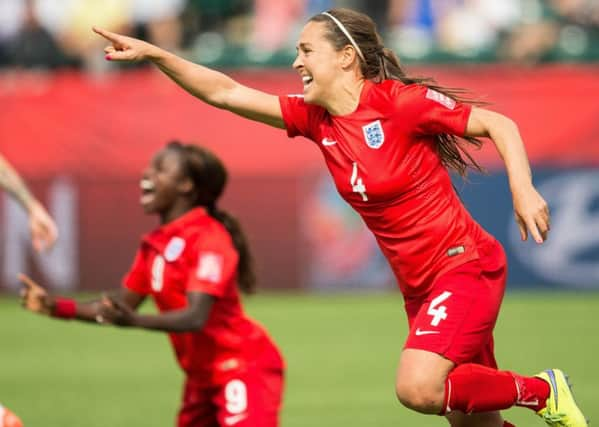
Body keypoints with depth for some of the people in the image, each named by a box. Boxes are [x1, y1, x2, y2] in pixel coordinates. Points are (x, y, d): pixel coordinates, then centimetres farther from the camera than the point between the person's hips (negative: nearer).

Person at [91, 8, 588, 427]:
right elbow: (225, 93, 3)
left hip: (465, 265, -7)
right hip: (421, 286, 7)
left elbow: (498, 124, -12)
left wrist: (523, 190, -25)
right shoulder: (316, 119, 5)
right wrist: (154, 54, -5)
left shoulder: (397, 101, -15)